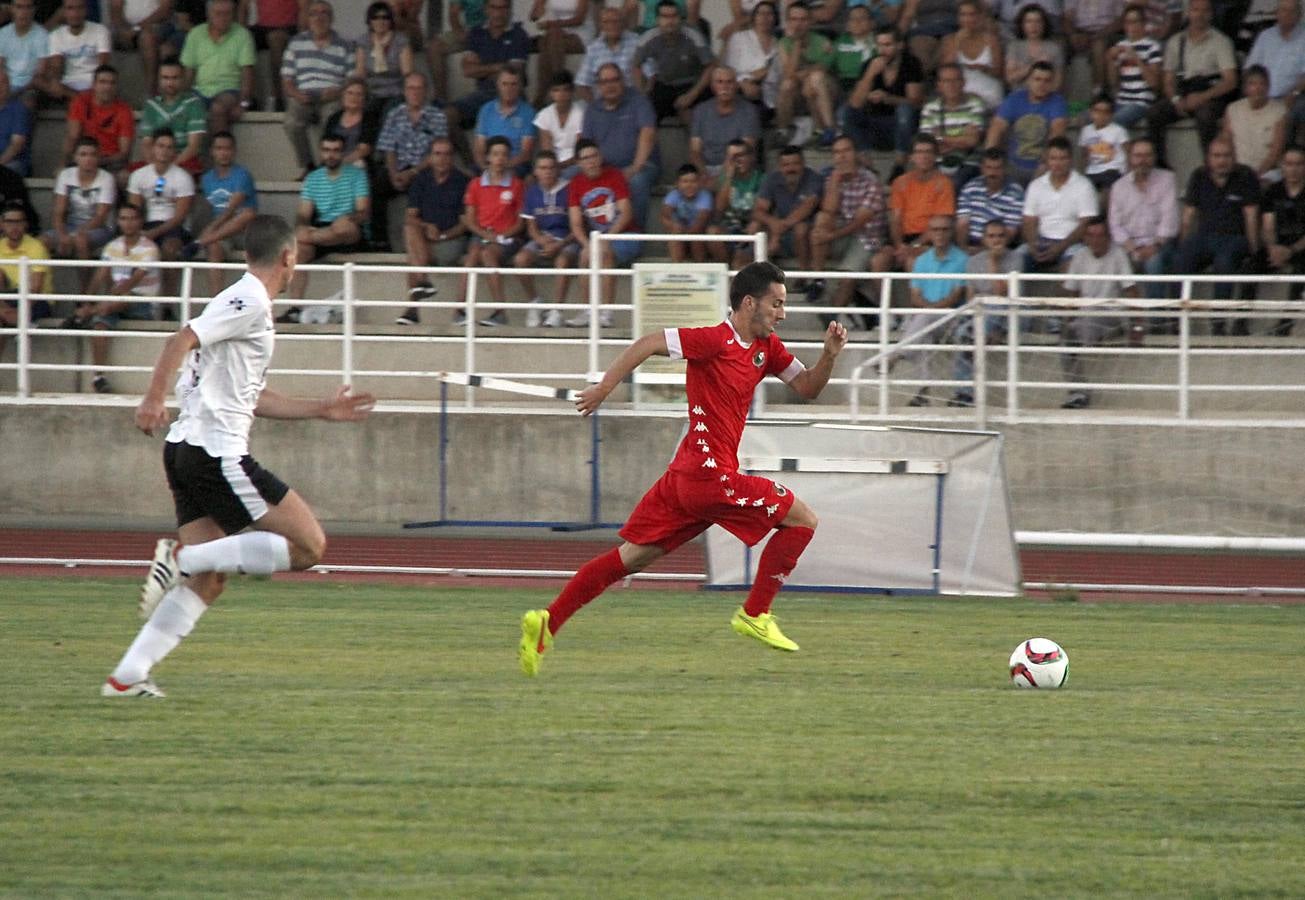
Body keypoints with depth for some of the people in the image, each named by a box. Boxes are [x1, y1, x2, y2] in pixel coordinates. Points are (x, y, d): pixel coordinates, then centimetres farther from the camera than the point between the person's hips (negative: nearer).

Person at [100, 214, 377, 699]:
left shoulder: (249, 303, 23)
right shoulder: (250, 301, -7)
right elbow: (182, 340, -20)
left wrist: (321, 410, 33)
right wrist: (153, 400, -30)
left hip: (188, 453, 10)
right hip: (217, 453, -10)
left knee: (207, 582, 9)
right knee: (308, 545, -7)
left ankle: (128, 675, 2)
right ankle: (181, 557, -14)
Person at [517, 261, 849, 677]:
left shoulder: (766, 348, 15)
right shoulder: (717, 340, -12)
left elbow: (807, 388, 20)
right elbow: (649, 343, -14)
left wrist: (829, 355, 2)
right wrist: (605, 387, -18)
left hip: (686, 474, 9)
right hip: (709, 473, -9)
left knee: (632, 557, 7)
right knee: (802, 519, -1)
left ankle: (547, 621, 2)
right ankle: (755, 615, 2)